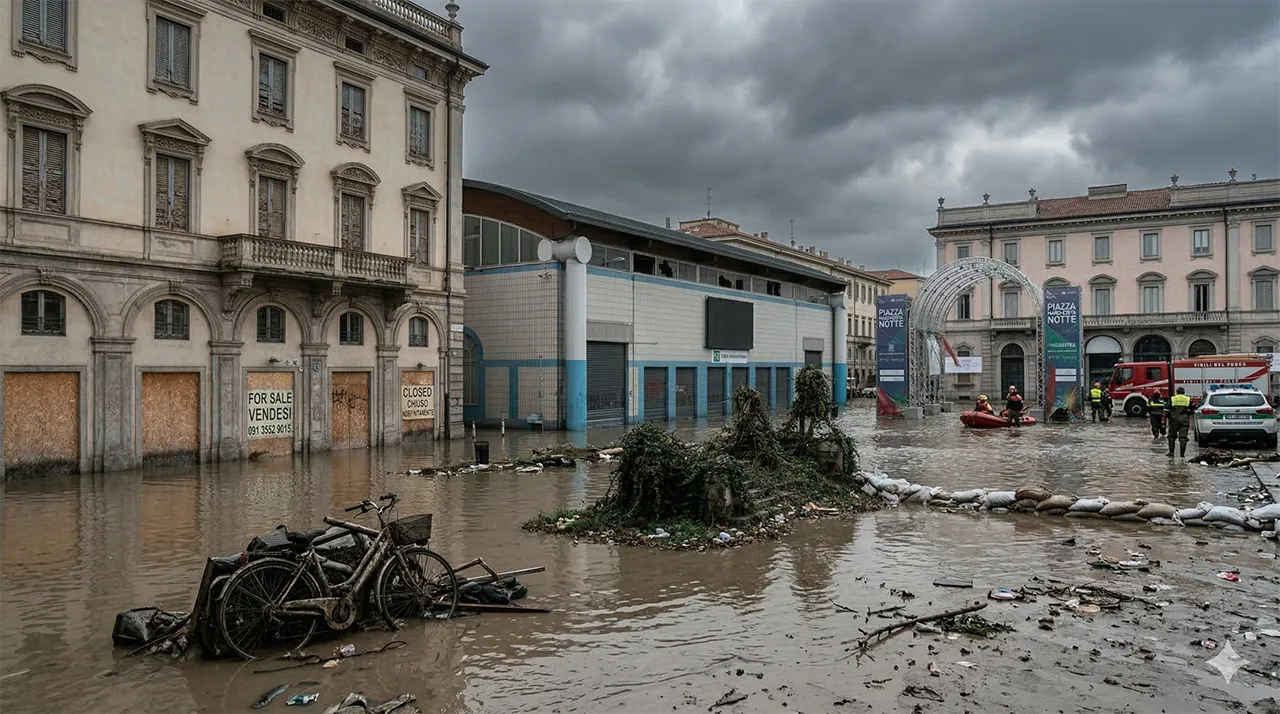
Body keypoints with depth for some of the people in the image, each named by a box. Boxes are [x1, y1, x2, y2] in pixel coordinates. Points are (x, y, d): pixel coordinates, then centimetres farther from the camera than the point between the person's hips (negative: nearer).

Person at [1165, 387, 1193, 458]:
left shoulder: (1172, 399, 5)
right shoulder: (1188, 399, 9)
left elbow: (1166, 410, 1)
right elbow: (1190, 412, 7)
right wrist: (1190, 422, 11)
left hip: (1174, 420, 0)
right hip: (1184, 421, 0)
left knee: (1171, 436, 14)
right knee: (1183, 438, -1)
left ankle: (1171, 453, 12)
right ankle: (1182, 454, -5)